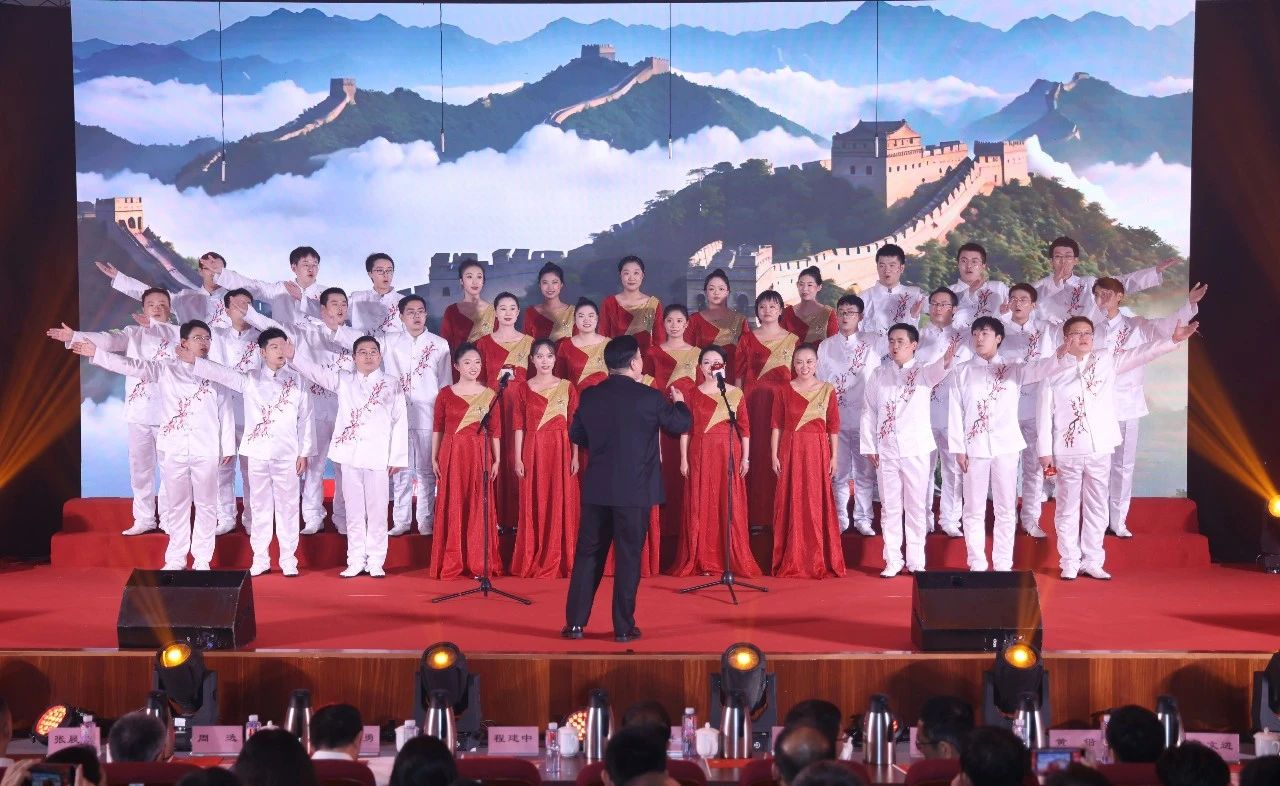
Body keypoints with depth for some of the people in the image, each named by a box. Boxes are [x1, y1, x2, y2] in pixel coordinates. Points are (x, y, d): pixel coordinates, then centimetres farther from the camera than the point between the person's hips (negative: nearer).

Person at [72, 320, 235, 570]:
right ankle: (175, 559, 18)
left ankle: (202, 559, 14)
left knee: (206, 504, 4)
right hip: (173, 448, 0)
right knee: (176, 504, 8)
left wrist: (227, 446, 4)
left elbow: (224, 412, 7)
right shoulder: (165, 369, 4)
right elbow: (132, 366, -6)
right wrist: (96, 353, -18)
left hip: (206, 449, 0)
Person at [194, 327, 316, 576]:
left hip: (287, 453, -1)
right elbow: (219, 372, -2)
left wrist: (305, 452, 1)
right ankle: (260, 558, 14)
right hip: (257, 452, 1)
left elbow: (306, 418, 4)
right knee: (259, 506, 6)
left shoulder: (297, 380, 4)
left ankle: (288, 559, 10)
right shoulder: (249, 379, 5)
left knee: (287, 506, 2)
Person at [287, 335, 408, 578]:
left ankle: (375, 562, 7)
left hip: (378, 456, -2)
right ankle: (356, 561, 13)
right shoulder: (344, 381, 11)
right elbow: (318, 372, 0)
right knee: (354, 510, 7)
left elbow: (400, 422, 2)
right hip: (350, 454, 2)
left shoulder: (392, 384, 4)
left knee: (377, 511, 0)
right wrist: (293, 356, -16)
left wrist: (397, 457, -2)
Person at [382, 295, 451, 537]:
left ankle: (426, 521, 7)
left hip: (427, 416, -1)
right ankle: (401, 521, 10)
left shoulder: (440, 344, 6)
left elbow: (445, 383, 7)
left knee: (426, 471, 1)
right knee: (401, 469, 3)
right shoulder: (390, 342, 7)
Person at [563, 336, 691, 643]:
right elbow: (680, 424, 2)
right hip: (635, 490, -3)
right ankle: (623, 627, 9)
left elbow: (575, 435, 13)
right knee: (628, 557, 5)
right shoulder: (649, 397, -10)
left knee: (588, 554, 11)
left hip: (596, 488, 3)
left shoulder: (589, 396, 1)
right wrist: (679, 402, 22)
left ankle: (575, 623, 13)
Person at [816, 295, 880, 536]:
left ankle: (863, 519, 11)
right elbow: (820, 382, 10)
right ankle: (840, 518, 13)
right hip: (835, 418, 1)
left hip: (864, 417, -1)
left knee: (865, 472, 2)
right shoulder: (826, 346, 9)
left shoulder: (870, 345, 4)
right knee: (838, 472, 4)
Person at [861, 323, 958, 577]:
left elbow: (934, 373, -26)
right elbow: (868, 412, 7)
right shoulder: (878, 375, 7)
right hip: (885, 450, 2)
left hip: (916, 449, -2)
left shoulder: (922, 372, -1)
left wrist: (946, 362, -49)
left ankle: (916, 561, 12)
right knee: (890, 507, 6)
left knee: (915, 506, 3)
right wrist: (869, 447, 0)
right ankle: (893, 561, 14)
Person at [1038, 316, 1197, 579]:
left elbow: (1141, 353, -2)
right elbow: (1045, 414, -2)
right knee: (1068, 509, 4)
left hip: (1100, 450, 3)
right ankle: (1069, 563, 12)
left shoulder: (1107, 361, 5)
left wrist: (1173, 340, -15)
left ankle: (1092, 561, 16)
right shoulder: (1053, 370, -2)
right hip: (1067, 452, -3)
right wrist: (1045, 451, -4)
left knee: (1097, 508, 8)